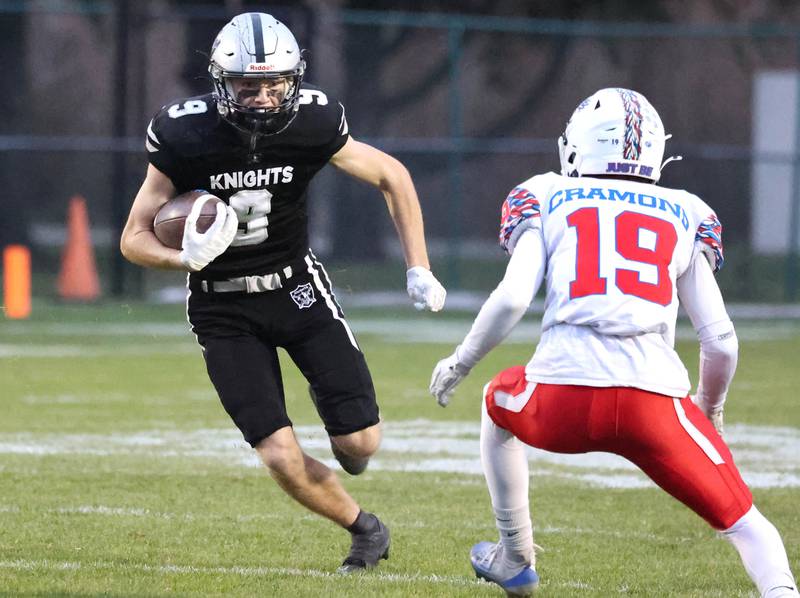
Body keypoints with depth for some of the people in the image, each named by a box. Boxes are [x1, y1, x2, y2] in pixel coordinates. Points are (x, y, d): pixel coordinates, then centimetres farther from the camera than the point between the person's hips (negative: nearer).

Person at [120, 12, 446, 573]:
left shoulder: (312, 122, -15)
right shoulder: (186, 135, -19)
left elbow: (392, 176, 2)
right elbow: (135, 239, -10)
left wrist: (419, 269, -2)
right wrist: (187, 257, -31)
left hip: (297, 287, 1)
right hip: (224, 309, -1)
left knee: (361, 443, -8)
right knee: (283, 460, -12)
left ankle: (337, 413, 31)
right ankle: (364, 529, 17)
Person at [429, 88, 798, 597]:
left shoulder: (546, 199, 16)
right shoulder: (686, 216, 20)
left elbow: (512, 298, 1)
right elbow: (720, 340, 15)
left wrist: (460, 364, 17)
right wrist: (710, 410, 34)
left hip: (565, 394, 0)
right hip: (656, 397, 0)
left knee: (498, 403, 35)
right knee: (743, 521, 10)